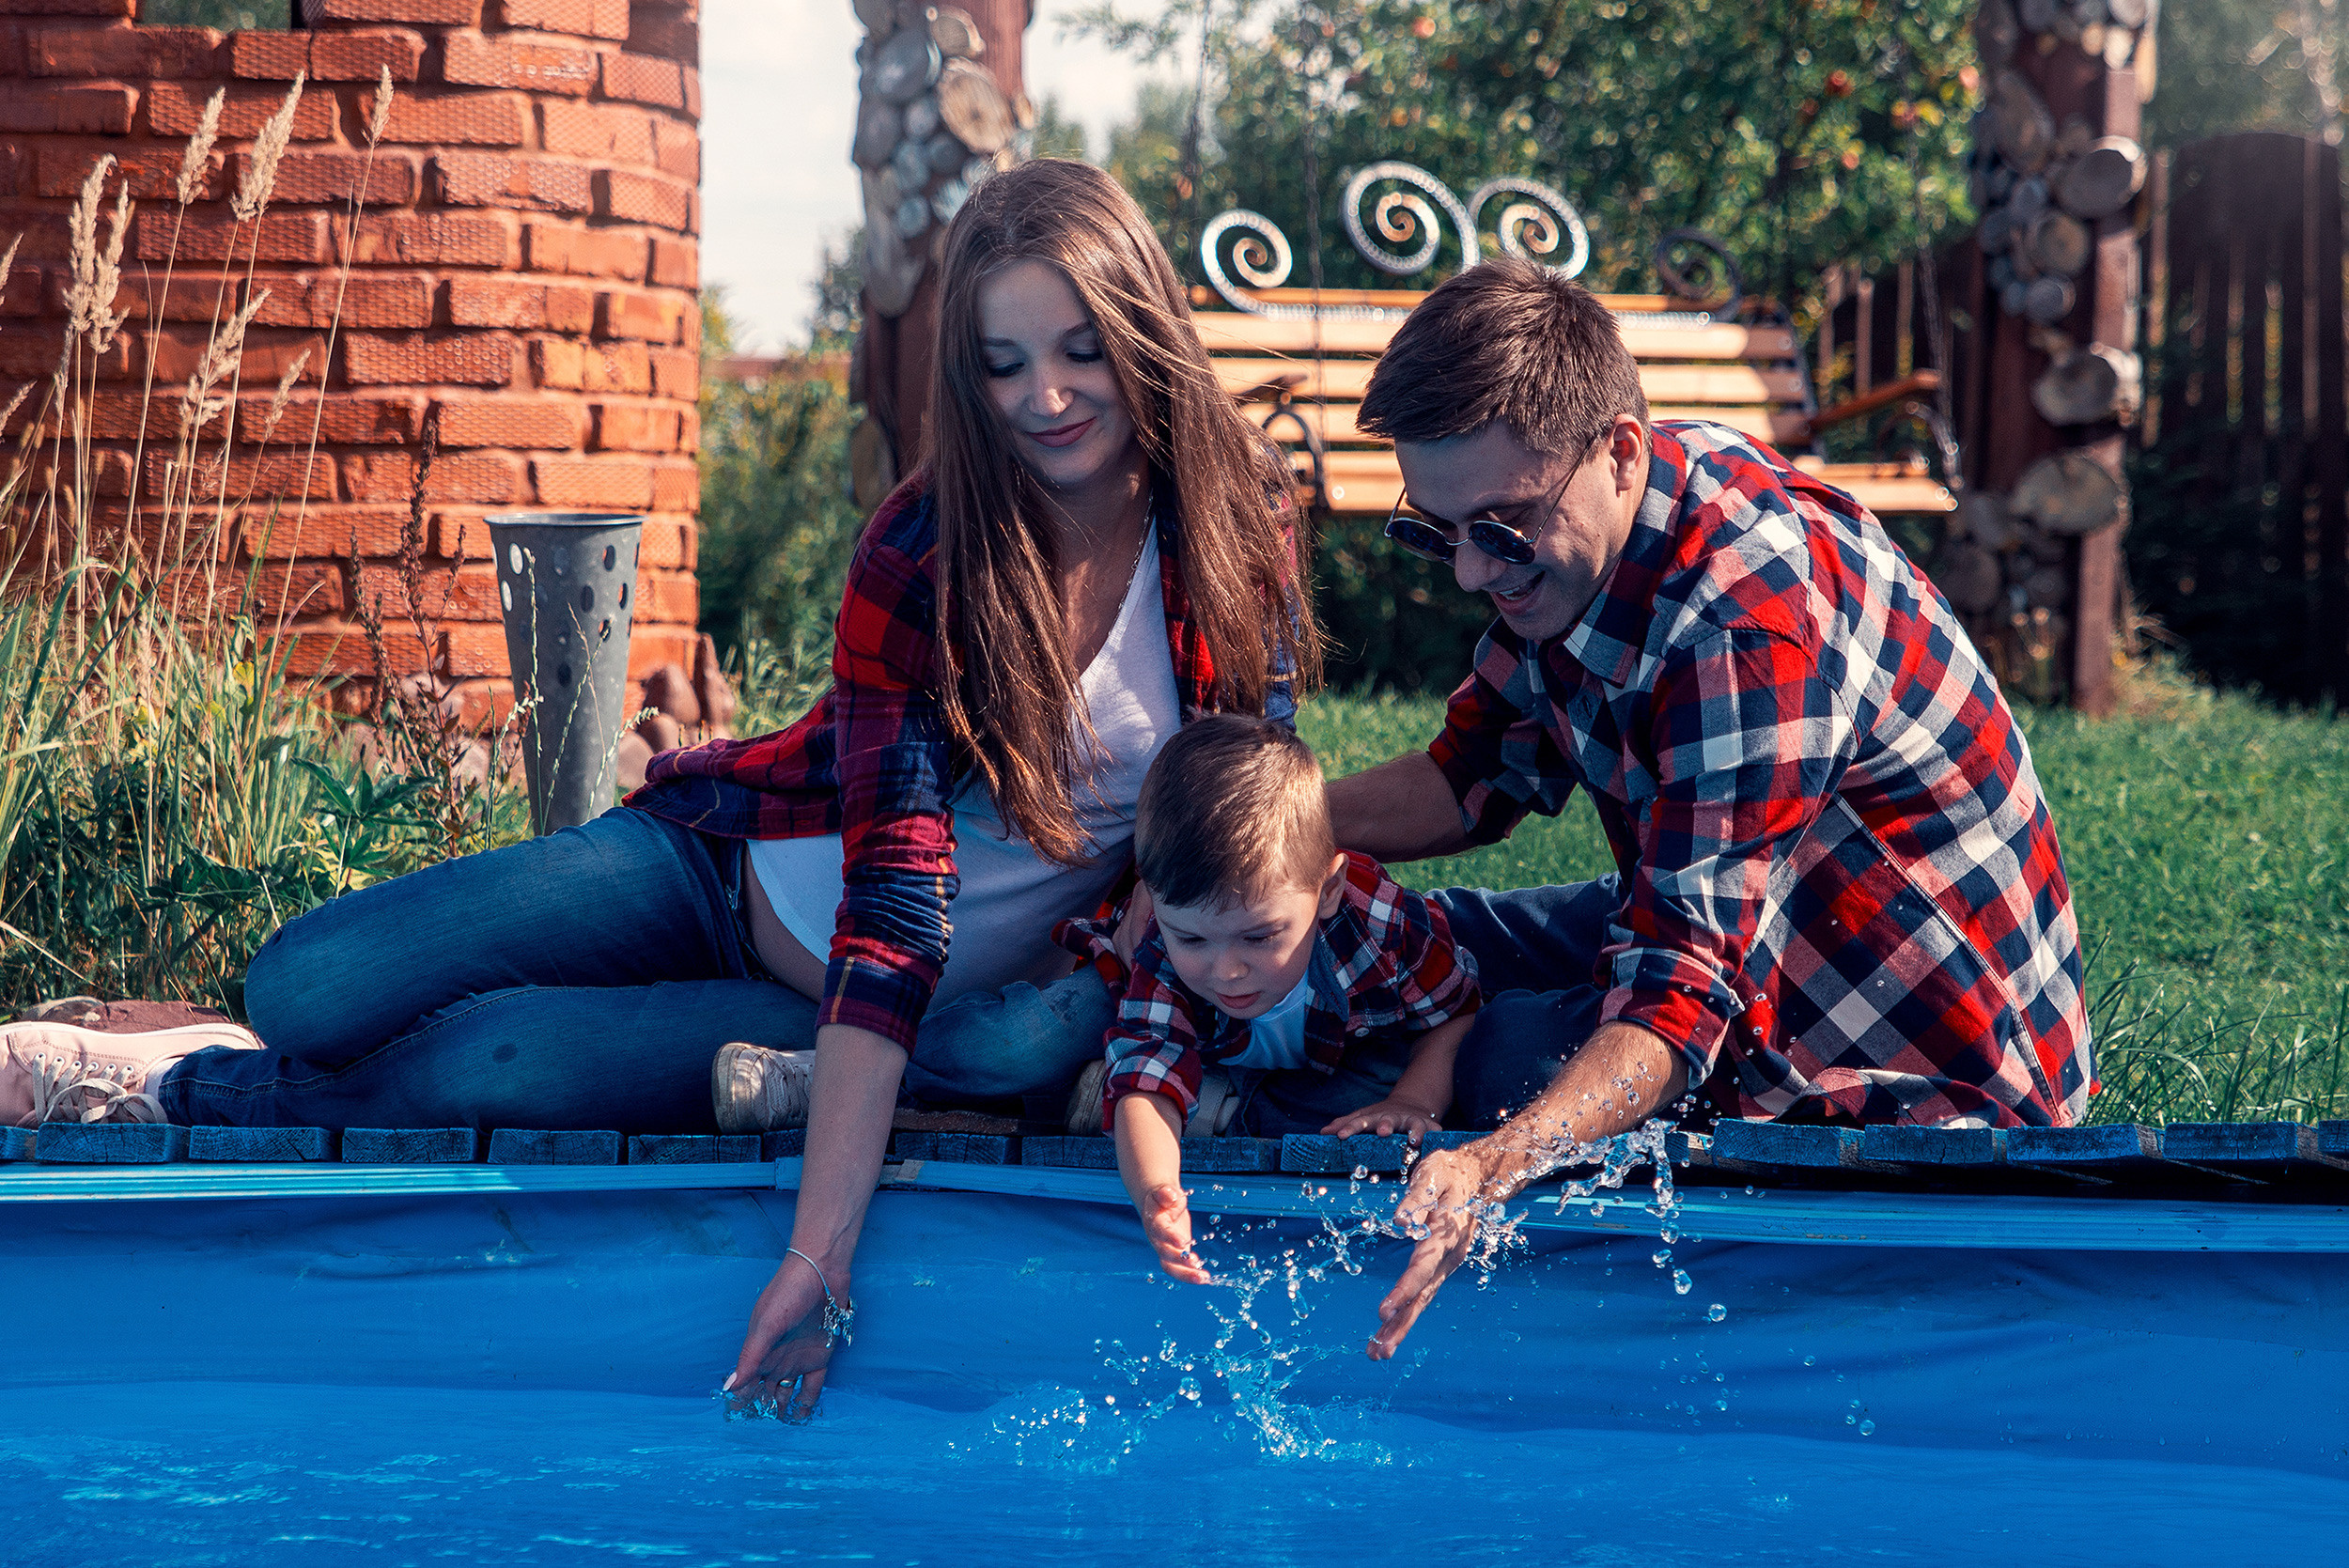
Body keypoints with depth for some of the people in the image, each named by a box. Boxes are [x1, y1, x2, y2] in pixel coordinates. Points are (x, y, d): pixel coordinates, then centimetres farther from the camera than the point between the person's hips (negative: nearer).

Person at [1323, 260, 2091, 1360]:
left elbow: (1683, 994, -40)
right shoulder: (1570, 516, -6)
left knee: (1504, 1057, -24)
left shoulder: (1752, 619, -34)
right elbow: (1479, 774, 7)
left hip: (1928, 1073, -9)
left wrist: (1493, 1167, -56)